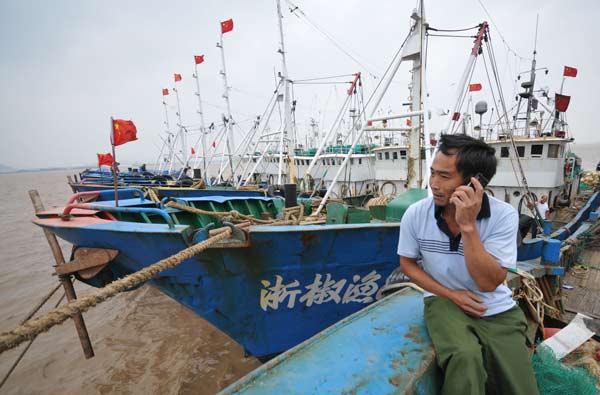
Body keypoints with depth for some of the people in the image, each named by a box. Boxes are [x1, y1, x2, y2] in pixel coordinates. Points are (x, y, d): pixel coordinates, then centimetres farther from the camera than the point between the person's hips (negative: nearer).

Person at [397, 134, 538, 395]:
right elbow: (407, 264, 1)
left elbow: (488, 283, -22)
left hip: (496, 310, 1)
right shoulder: (416, 214, -13)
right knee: (465, 358, -29)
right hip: (444, 302, -1)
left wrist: (468, 225, -32)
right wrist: (450, 294, -11)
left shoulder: (504, 216, -16)